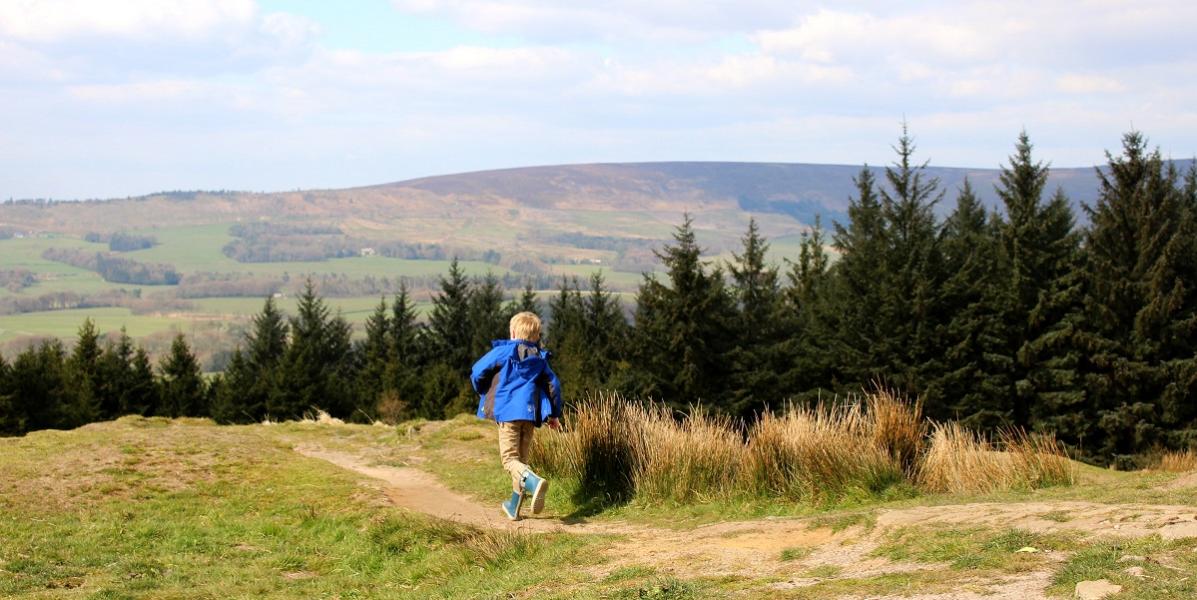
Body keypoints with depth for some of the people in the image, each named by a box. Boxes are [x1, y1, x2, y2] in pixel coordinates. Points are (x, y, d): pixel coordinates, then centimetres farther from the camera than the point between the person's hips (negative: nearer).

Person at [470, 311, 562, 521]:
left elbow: (477, 371, 0)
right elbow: (552, 384, 13)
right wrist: (554, 414, 22)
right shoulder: (539, 358, 13)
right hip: (530, 412, 5)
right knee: (521, 458, 15)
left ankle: (533, 481, -38)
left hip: (508, 411, -5)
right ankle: (514, 506, 20)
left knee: (509, 458, -7)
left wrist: (482, 392, 21)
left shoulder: (502, 351, 1)